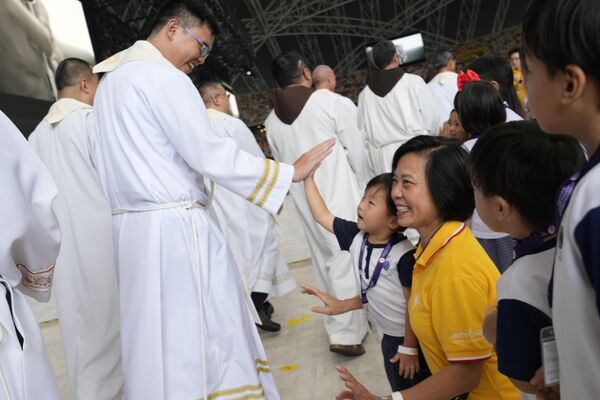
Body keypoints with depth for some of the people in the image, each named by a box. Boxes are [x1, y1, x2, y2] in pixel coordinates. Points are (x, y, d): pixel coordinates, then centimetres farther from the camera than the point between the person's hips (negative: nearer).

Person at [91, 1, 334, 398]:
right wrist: (290, 172, -11)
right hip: (176, 226, -9)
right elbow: (210, 154, -17)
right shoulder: (163, 77, -11)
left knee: (157, 333, 13)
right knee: (202, 334, -1)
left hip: (136, 225, 9)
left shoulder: (112, 79, 18)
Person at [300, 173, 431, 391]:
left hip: (410, 338, -7)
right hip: (388, 336, 7)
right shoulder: (357, 237, -8)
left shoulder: (404, 254, -27)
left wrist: (410, 348, -15)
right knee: (399, 390, 24)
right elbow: (321, 215, -1)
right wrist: (308, 177, -4)